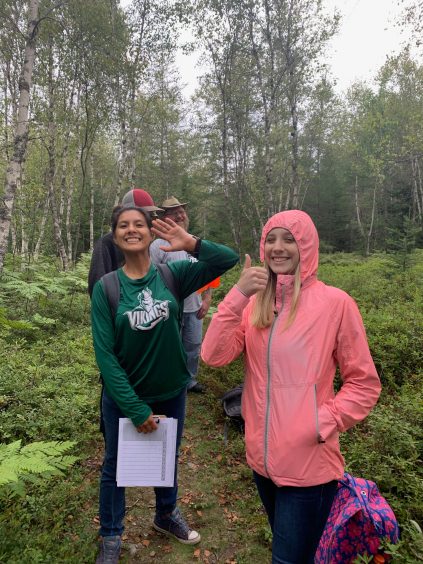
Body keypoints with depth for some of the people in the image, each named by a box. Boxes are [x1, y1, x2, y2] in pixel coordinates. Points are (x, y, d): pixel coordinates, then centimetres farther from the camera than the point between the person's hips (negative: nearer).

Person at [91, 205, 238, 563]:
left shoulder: (172, 275, -9)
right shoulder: (106, 288, -13)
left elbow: (229, 259, -13)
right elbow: (105, 353, -16)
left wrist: (191, 243, -29)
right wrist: (135, 407, -18)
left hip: (171, 392, 2)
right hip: (124, 396, -1)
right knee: (115, 466, 17)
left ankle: (167, 515, 51)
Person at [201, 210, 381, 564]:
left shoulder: (335, 302, -13)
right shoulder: (254, 303, 0)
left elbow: (364, 382, -7)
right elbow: (214, 356, -12)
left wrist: (324, 423, -17)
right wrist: (237, 296, -21)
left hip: (309, 464, -5)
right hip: (262, 457, 5)